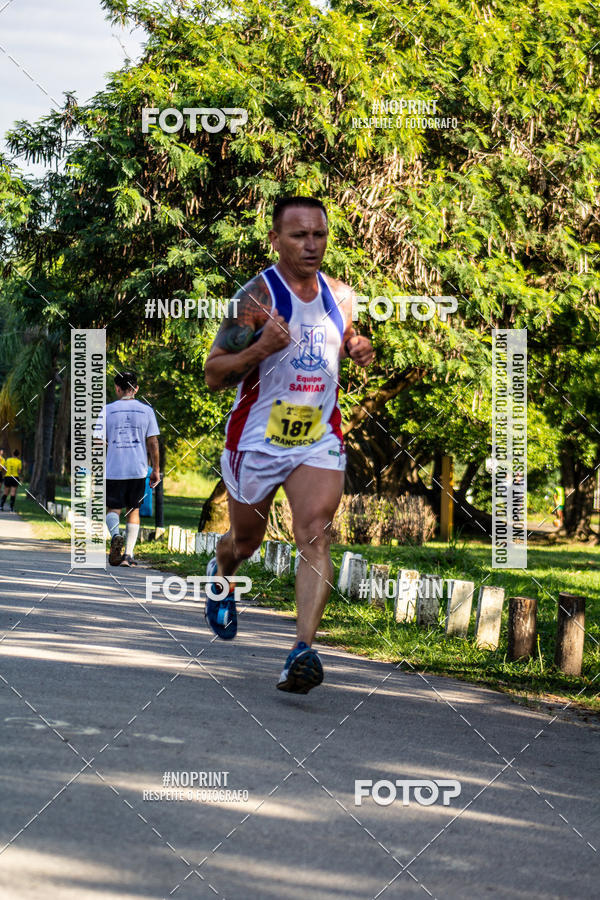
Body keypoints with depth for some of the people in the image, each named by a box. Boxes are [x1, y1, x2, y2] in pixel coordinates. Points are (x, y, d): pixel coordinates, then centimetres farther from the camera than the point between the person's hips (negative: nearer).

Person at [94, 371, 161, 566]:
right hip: (138, 469, 1)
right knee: (133, 510, 13)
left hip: (113, 470, -1)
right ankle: (128, 554, 7)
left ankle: (115, 535, -21)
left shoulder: (107, 410, -2)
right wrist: (155, 470, 10)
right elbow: (153, 442, 2)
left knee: (112, 509, 10)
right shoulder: (146, 410, 2)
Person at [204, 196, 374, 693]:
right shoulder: (257, 296, -13)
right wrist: (260, 348, -30)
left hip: (320, 437, 2)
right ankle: (220, 575, 53)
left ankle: (303, 650, -24)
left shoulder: (341, 296, 3)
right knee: (246, 540, 17)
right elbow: (214, 375, -12)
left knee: (315, 537, -17)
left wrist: (359, 349, 0)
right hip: (258, 437, -2)